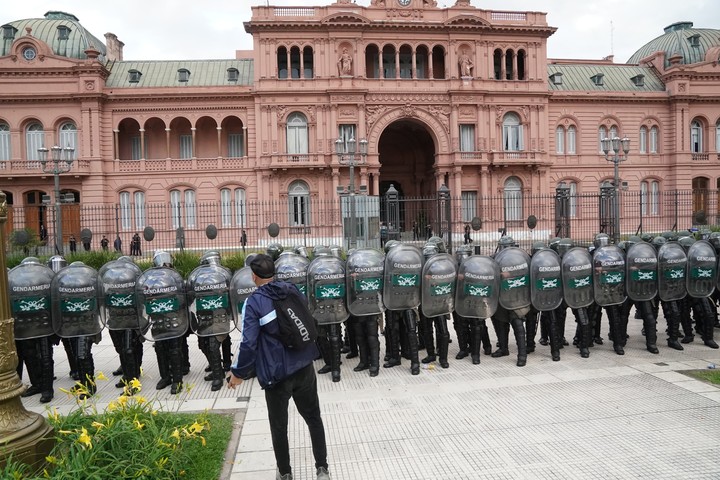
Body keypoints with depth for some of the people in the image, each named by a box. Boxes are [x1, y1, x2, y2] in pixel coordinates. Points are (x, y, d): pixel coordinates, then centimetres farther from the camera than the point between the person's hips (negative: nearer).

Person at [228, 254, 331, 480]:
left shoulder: (254, 302, -14)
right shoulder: (292, 290, 1)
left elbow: (249, 343, -17)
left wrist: (238, 373, -4)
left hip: (276, 374, -4)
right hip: (304, 367, 4)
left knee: (279, 426, 16)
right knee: (314, 418, 18)